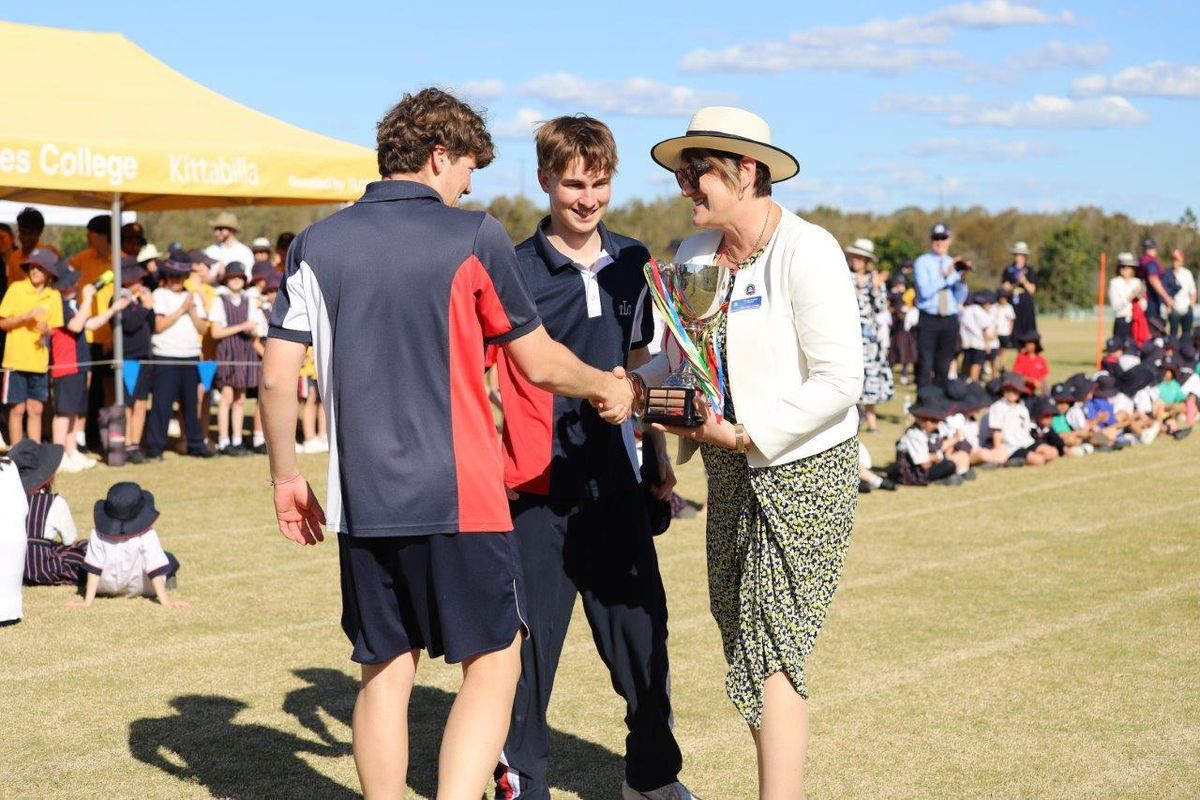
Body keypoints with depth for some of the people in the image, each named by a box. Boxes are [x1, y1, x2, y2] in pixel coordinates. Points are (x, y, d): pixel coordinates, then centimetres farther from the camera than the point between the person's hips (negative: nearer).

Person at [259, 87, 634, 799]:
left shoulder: (316, 244, 6)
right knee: (493, 668, 2)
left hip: (363, 501, 4)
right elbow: (540, 364, 4)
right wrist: (609, 388, 22)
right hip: (461, 498, -4)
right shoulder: (474, 237, -3)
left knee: (385, 674, 14)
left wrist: (287, 477, 15)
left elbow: (278, 377, 3)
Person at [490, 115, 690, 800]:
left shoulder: (632, 262, 8)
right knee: (530, 636, 1)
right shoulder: (516, 270, -7)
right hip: (539, 485, -4)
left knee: (641, 627, 11)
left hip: (614, 478, 5)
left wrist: (658, 453, 17)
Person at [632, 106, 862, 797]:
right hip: (732, 475, 8)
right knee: (745, 637, 12)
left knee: (772, 649, -8)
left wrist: (745, 433, -22)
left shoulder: (807, 252, -15)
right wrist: (635, 387, -3)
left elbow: (840, 382, -19)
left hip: (804, 469, -8)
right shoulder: (694, 254, 7)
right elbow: (681, 356, 18)